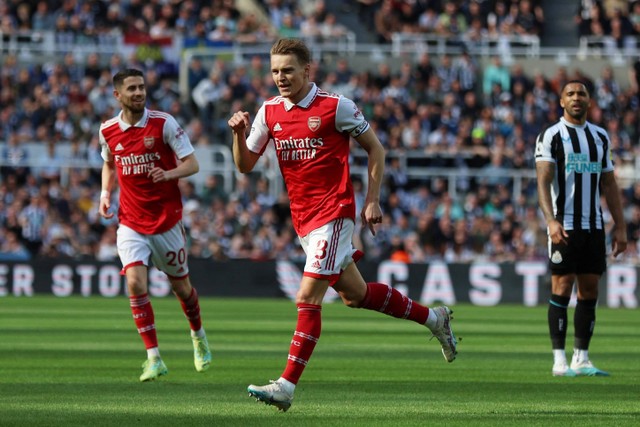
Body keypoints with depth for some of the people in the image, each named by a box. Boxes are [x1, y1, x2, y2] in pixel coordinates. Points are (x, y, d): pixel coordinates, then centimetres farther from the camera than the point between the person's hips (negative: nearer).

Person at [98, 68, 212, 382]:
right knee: (135, 283, -18)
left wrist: (168, 174, -30)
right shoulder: (108, 131, 1)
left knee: (181, 287, 10)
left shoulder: (163, 124, -10)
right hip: (131, 223, 2)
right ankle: (154, 358, -12)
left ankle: (198, 336, 42)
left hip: (167, 221, -2)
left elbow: (192, 164, -10)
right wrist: (106, 193, 4)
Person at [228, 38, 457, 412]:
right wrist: (239, 133, -12)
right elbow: (245, 165, 7)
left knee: (308, 298, -15)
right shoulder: (269, 112, 6)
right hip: (303, 218, 7)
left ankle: (287, 386, -16)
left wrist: (373, 201, -5)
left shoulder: (336, 107, -10)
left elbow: (375, 148, -1)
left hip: (334, 214, -7)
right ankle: (433, 318, 34)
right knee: (355, 294, 16)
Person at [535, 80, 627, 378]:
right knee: (561, 289, -6)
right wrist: (551, 221, -24)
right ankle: (559, 360, -5)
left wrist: (620, 226, 10)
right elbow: (543, 182, -11)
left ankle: (581, 359, 8)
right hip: (564, 226, -5)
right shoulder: (551, 136, -2)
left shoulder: (601, 137, 15)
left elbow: (609, 185, 17)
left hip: (594, 226, 5)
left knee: (589, 292, 4)